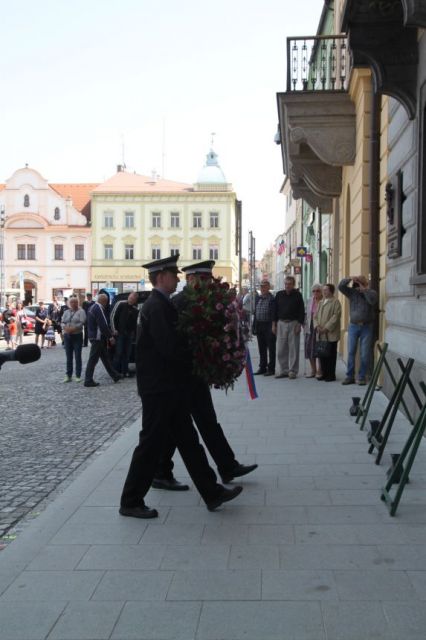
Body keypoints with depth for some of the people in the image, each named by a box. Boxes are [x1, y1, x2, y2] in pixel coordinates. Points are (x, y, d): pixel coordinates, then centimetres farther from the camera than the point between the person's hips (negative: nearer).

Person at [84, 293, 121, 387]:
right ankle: (88, 380, 0)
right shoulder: (98, 309, -18)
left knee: (105, 357, 15)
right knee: (93, 359, -5)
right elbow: (103, 325, -22)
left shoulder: (93, 307, 13)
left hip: (94, 336, 10)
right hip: (97, 338, -10)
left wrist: (109, 334, 19)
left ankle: (115, 376, 23)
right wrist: (110, 336, -16)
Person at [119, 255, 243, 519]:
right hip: (159, 388, -10)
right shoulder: (156, 307, -18)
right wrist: (196, 360, -9)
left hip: (171, 386, 10)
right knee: (151, 444, 1)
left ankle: (211, 492, 21)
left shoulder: (163, 305, 12)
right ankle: (131, 502, 14)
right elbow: (169, 348, -24)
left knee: (188, 440, 13)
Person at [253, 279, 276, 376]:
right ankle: (262, 367, 21)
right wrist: (254, 326, 11)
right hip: (259, 326, 7)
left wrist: (273, 327, -17)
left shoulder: (272, 299, -9)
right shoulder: (258, 298, 13)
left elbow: (274, 314, -12)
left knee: (271, 348, 2)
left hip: (268, 326, -7)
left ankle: (271, 368, 8)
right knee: (261, 349, 13)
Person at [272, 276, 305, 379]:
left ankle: (292, 371, 5)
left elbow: (301, 311, 0)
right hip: (281, 323, 3)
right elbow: (275, 310, 11)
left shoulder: (297, 295, 0)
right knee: (280, 349, 3)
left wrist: (299, 324, -8)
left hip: (293, 323, -3)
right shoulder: (279, 295, 8)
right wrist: (274, 324, 6)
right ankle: (284, 370, 12)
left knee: (293, 348, -1)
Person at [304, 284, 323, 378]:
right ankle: (313, 370, 19)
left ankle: (319, 371, 4)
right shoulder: (310, 301, 12)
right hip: (310, 328, 6)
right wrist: (305, 325, 11)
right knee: (309, 348, 7)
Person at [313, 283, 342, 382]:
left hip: (331, 334, -6)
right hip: (321, 335, 6)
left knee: (331, 355, -2)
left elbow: (336, 316, -12)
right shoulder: (321, 302, 19)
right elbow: (315, 315, 17)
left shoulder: (335, 302, -3)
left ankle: (331, 375, 5)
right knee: (322, 354, 7)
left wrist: (326, 328, -16)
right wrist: (317, 325, -2)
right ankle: (324, 373, 16)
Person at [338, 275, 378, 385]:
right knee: (350, 352, 3)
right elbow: (340, 286, -5)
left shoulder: (371, 293, 0)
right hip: (353, 326, 2)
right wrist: (349, 279, -18)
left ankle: (362, 377, 8)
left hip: (366, 327, -2)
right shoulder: (352, 292, 5)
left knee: (364, 354, 0)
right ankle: (350, 376, 10)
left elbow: (372, 300, -21)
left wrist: (364, 289, -18)